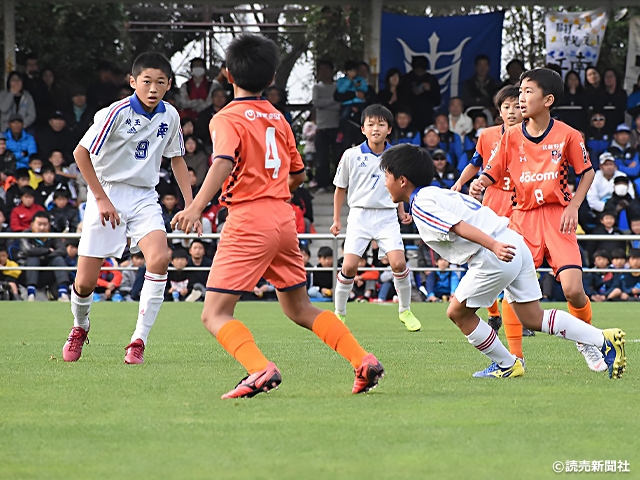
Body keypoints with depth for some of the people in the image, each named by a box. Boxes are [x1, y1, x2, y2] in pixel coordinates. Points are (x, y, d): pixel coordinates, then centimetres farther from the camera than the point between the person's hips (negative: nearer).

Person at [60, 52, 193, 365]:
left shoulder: (169, 116, 1)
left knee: (159, 259, -25)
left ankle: (138, 340, -14)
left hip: (144, 197, 3)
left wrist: (189, 204, 7)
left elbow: (176, 159, 15)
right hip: (107, 195, -3)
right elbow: (81, 153, -13)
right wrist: (101, 199, -15)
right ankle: (80, 328, 32)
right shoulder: (118, 113, -15)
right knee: (85, 282, -4)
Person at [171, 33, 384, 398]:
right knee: (300, 309, 21)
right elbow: (298, 174, 22)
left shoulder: (228, 119, -6)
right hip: (283, 218, 7)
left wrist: (197, 207, -37)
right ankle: (363, 360, 11)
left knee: (215, 314, -6)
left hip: (248, 221, -7)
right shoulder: (278, 118, 14)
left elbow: (223, 162, -25)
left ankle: (260, 369, -29)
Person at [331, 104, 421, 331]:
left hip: (387, 216, 1)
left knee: (399, 263, -13)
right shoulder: (351, 155, -2)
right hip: (360, 216, -1)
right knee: (349, 266, -11)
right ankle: (339, 314, 7)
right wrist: (336, 220, 7)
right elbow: (340, 188, 8)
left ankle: (405, 311, 6)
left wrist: (402, 212, 8)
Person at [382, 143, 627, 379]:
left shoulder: (421, 205, -6)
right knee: (533, 319, 12)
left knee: (458, 312, 8)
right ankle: (605, 340, 4)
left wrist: (493, 246, -32)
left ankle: (507, 364, 15)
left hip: (495, 259, -9)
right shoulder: (439, 193, 22)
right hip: (513, 242, 9)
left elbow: (459, 226, -21)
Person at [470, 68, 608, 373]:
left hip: (558, 217, -2)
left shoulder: (567, 135, -3)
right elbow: (491, 173, 3)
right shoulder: (511, 137, 2)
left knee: (572, 289, -12)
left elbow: (587, 172, 8)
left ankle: (587, 341, 17)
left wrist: (573, 207, -3)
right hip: (523, 217, 2)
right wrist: (478, 184, -20)